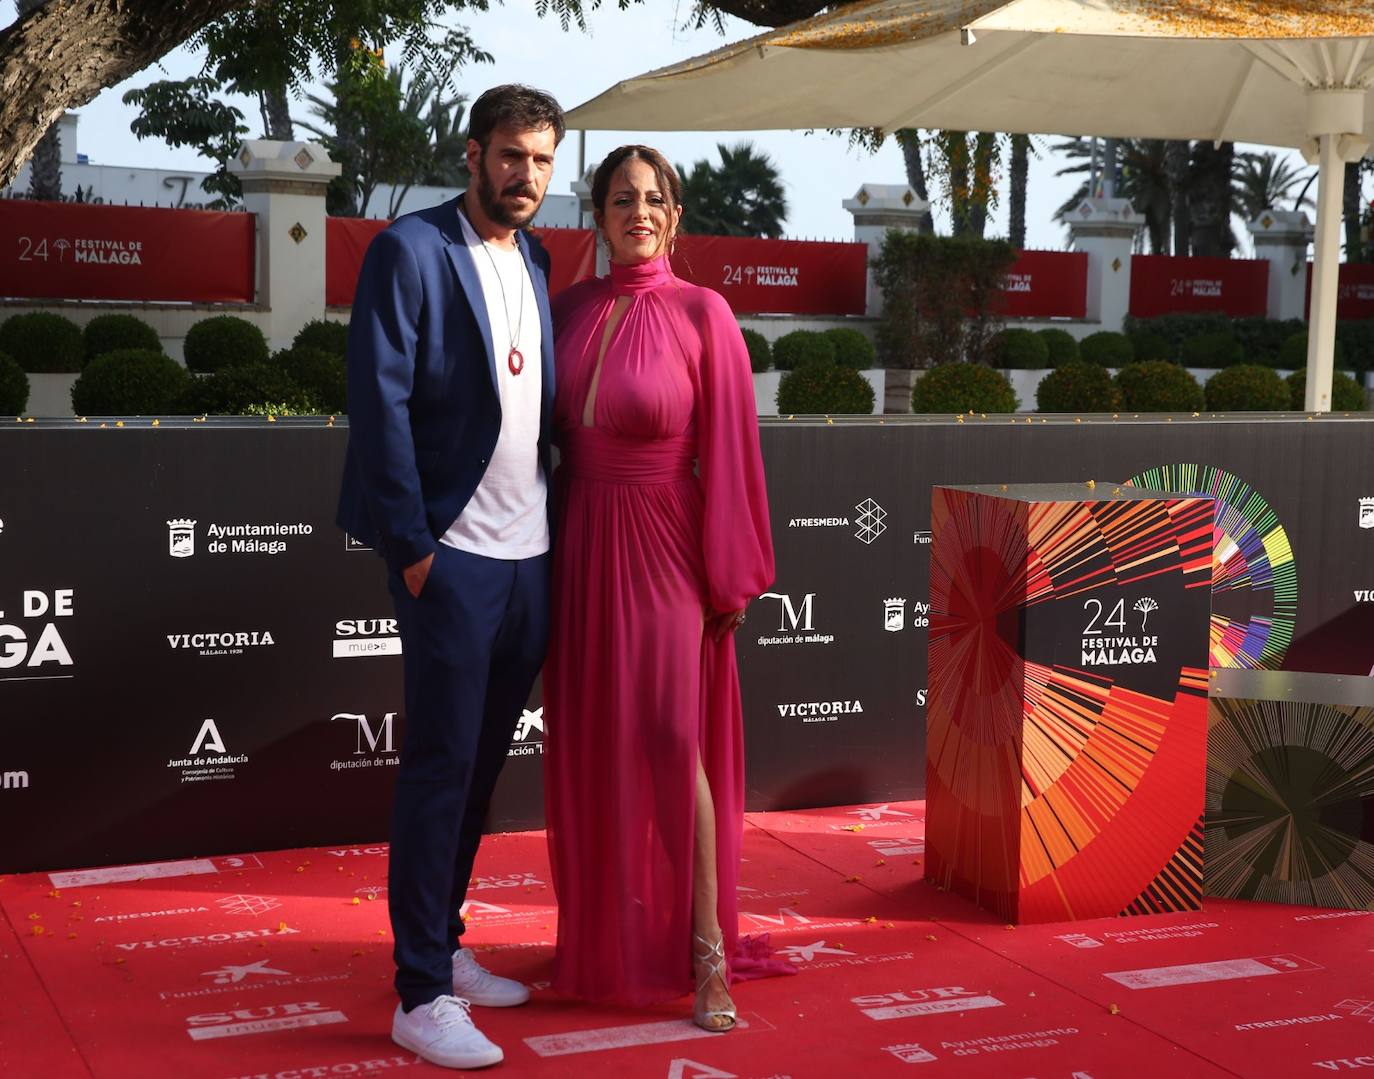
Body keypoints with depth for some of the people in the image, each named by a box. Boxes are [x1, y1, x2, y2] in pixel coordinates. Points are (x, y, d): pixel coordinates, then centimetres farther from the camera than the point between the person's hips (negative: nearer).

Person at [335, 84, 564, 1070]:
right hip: (453, 553, -7)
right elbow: (380, 402, -11)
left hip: (529, 554, 7)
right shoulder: (411, 251, -6)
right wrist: (411, 543, -15)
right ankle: (421, 997, 3)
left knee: (482, 763, 14)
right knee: (442, 764, -4)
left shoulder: (537, 264, 15)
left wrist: (557, 526, 6)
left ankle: (445, 949, 27)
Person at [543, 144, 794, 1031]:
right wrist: (543, 552, 7)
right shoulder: (571, 309, 7)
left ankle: (706, 952, 1)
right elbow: (548, 425, 12)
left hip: (662, 546, -4)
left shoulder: (701, 313, -6)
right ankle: (600, 938, 21)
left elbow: (729, 449, -7)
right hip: (581, 543, 5)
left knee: (673, 739, -8)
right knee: (591, 741, 9)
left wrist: (732, 575, -8)